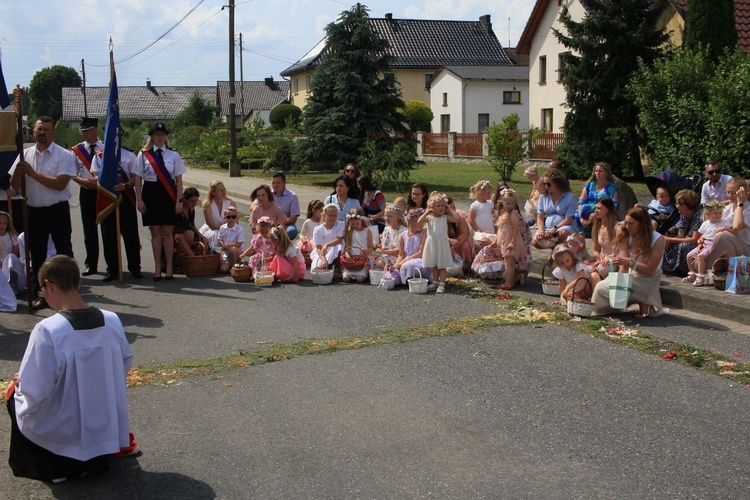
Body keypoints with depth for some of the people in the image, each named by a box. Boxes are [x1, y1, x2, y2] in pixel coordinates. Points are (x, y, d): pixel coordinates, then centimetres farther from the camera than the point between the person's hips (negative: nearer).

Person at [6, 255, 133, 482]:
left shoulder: (48, 330, -25)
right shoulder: (112, 321, -10)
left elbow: (35, 391, -21)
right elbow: (123, 368, 3)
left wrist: (20, 382, 0)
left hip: (62, 435, -5)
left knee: (16, 396, 24)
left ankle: (52, 466, 18)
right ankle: (95, 457, 22)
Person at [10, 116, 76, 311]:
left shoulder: (64, 156, -8)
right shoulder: (25, 155, 6)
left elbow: (60, 184, -19)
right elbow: (15, 186, 7)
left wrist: (33, 173, -19)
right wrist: (17, 173, -15)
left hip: (57, 211, -5)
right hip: (33, 211, 5)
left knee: (64, 254, 2)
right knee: (37, 254, 13)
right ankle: (42, 294, 25)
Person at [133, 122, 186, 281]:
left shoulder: (173, 154, 3)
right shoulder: (143, 154, 2)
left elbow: (179, 179, 4)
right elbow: (138, 178, 3)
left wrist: (178, 200, -1)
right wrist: (139, 200, -2)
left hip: (168, 195, 0)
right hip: (150, 193, 0)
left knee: (168, 232, 2)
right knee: (155, 232, 4)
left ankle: (169, 267, 13)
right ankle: (158, 267, 13)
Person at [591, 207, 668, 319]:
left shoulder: (658, 240, -16)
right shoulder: (627, 237, -2)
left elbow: (650, 270, -18)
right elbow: (624, 264, -10)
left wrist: (629, 262, -32)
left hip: (648, 281, -7)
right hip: (631, 276, 7)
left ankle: (642, 303, -8)